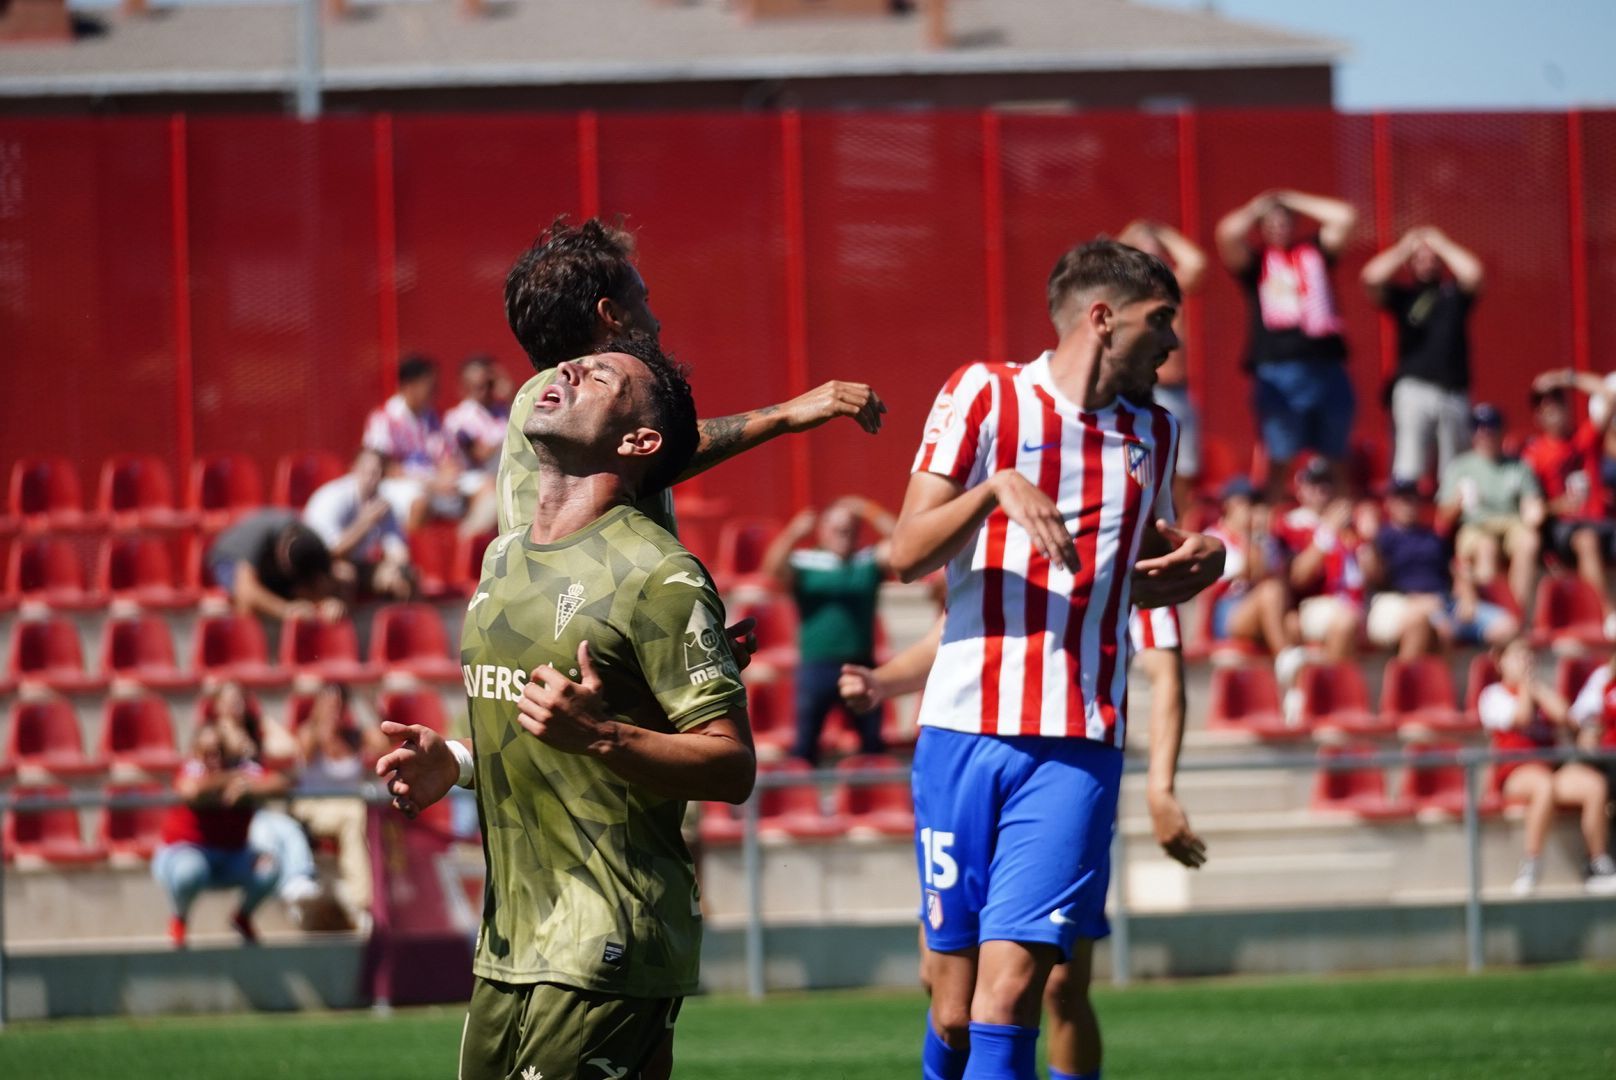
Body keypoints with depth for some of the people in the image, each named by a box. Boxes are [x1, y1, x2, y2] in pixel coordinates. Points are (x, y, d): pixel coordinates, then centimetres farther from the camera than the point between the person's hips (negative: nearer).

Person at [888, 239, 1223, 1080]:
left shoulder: (1153, 432, 16)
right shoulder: (984, 394, 2)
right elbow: (906, 554, -4)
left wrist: (1195, 564, 8)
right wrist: (994, 487, -20)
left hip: (1076, 745, 2)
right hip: (965, 727, -2)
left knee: (1009, 991, -12)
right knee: (953, 1005, 0)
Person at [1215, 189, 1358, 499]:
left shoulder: (1314, 251, 17)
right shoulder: (1254, 260, 8)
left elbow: (1345, 217, 10)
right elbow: (1228, 233, -9)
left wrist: (1293, 201, 13)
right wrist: (1256, 209, 9)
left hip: (1325, 365, 3)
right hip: (1275, 369, -3)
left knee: (1335, 456, 7)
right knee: (1278, 458, -4)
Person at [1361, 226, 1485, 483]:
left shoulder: (1453, 293, 14)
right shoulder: (1402, 295, 11)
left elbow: (1473, 273, -4)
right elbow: (1372, 278, -5)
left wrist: (1441, 245, 5)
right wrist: (1405, 249, 2)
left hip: (1455, 391, 2)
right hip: (1414, 387, -2)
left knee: (1454, 469, 3)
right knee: (1408, 463, -13)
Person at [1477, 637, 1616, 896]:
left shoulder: (1544, 692, 24)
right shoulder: (1494, 695, 10)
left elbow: (1564, 718, 4)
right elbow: (1520, 717, -9)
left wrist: (1536, 688, 7)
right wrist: (1524, 684, 2)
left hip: (1553, 768, 4)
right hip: (1516, 774, -4)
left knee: (1595, 785, -27)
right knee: (1545, 785, -41)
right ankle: (1531, 864, -33)